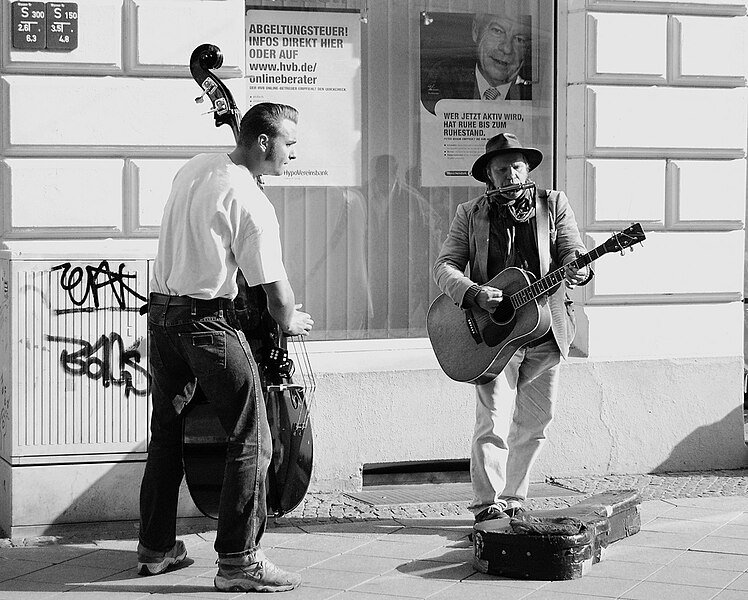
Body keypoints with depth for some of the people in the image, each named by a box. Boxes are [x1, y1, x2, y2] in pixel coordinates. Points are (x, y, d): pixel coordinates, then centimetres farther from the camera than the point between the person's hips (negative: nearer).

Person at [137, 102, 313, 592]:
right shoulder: (251, 203, -17)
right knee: (251, 439, -3)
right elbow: (277, 292, -15)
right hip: (208, 320, -9)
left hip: (161, 310, 9)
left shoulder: (195, 167, 8)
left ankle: (156, 547, 27)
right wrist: (291, 322, 4)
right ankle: (239, 560, -4)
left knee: (167, 432, 18)